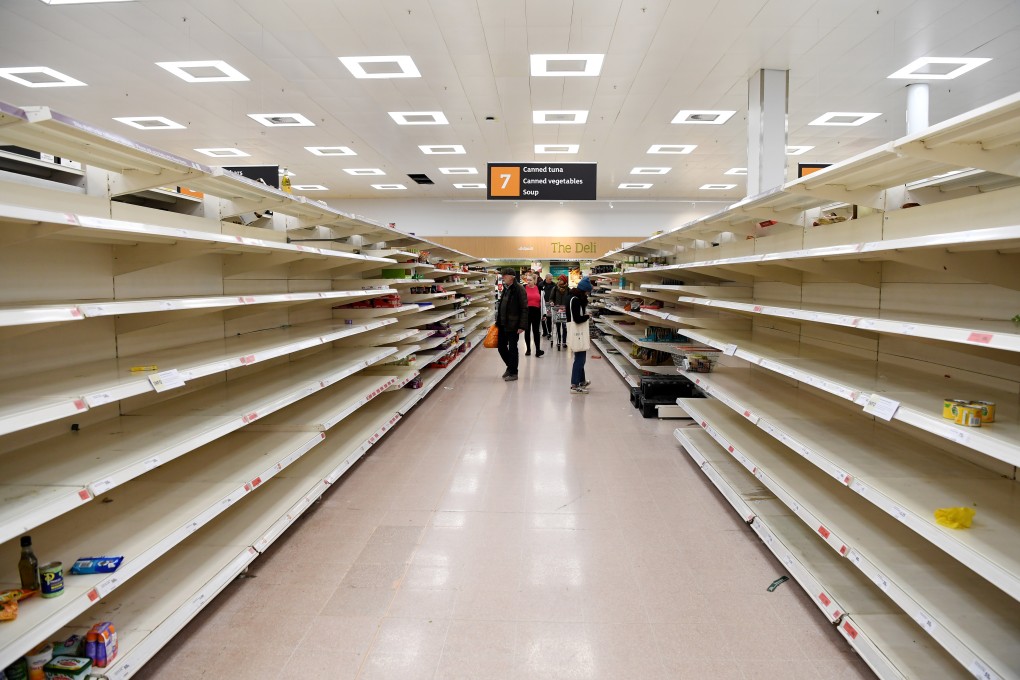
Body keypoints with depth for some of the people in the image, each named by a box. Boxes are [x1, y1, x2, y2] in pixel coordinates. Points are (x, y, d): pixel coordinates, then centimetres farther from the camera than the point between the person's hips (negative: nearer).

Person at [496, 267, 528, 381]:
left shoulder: (519, 289, -12)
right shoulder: (506, 288, 13)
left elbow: (524, 308, -15)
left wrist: (522, 325, -19)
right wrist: (498, 321, 16)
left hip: (513, 324, -7)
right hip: (503, 324, 8)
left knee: (512, 348, 2)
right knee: (501, 347, 12)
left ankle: (513, 372, 15)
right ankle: (510, 366, 33)